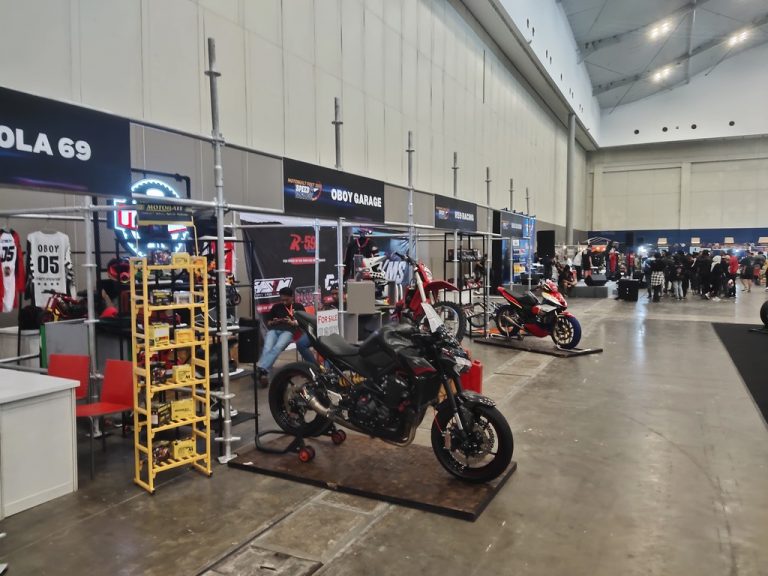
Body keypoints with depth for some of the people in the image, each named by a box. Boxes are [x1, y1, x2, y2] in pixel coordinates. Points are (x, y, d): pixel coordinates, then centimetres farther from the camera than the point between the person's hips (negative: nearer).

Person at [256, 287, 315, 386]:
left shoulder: (298, 307, 23)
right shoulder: (276, 307, 29)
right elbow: (268, 322, 28)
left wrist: (292, 323, -5)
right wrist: (273, 322, 5)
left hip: (288, 331, -3)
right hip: (273, 330, 3)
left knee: (278, 347, -36)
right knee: (267, 348, -31)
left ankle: (260, 369, -54)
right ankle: (263, 372, -52)